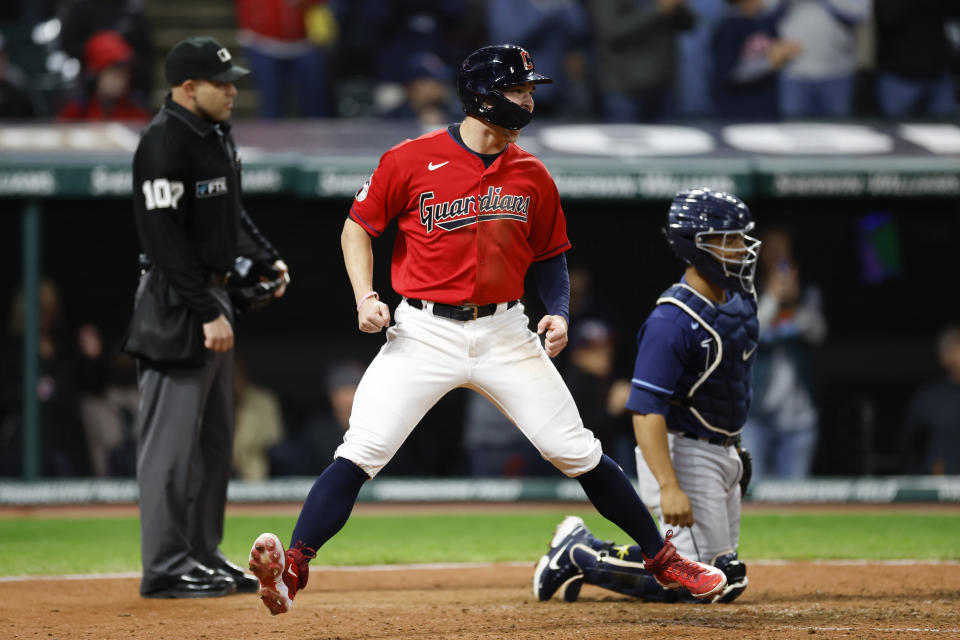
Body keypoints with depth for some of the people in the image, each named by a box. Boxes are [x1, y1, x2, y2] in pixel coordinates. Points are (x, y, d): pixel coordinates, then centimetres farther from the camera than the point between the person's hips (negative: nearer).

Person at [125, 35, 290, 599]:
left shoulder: (219, 134, 12)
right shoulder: (164, 143, -18)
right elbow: (165, 237, -23)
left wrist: (268, 259, 10)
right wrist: (207, 312, -25)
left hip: (214, 297, 10)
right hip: (177, 301, -10)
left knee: (215, 437, 15)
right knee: (174, 436, -7)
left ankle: (203, 554, 23)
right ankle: (166, 568, -4)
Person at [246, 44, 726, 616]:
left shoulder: (533, 176, 7)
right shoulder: (412, 160, -4)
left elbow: (551, 257, 18)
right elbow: (359, 226, 5)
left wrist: (560, 312, 0)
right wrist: (365, 296, -9)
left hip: (505, 334, 3)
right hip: (424, 331, -3)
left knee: (577, 452, 1)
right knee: (360, 454, -16)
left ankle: (662, 559, 13)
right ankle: (290, 571, -18)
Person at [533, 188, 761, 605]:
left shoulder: (739, 300, 6)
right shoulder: (671, 321, -23)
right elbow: (646, 411, -28)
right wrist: (669, 487, -37)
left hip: (722, 455, 9)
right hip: (684, 453, -9)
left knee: (726, 578, 12)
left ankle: (584, 547, 19)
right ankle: (582, 555, 0)